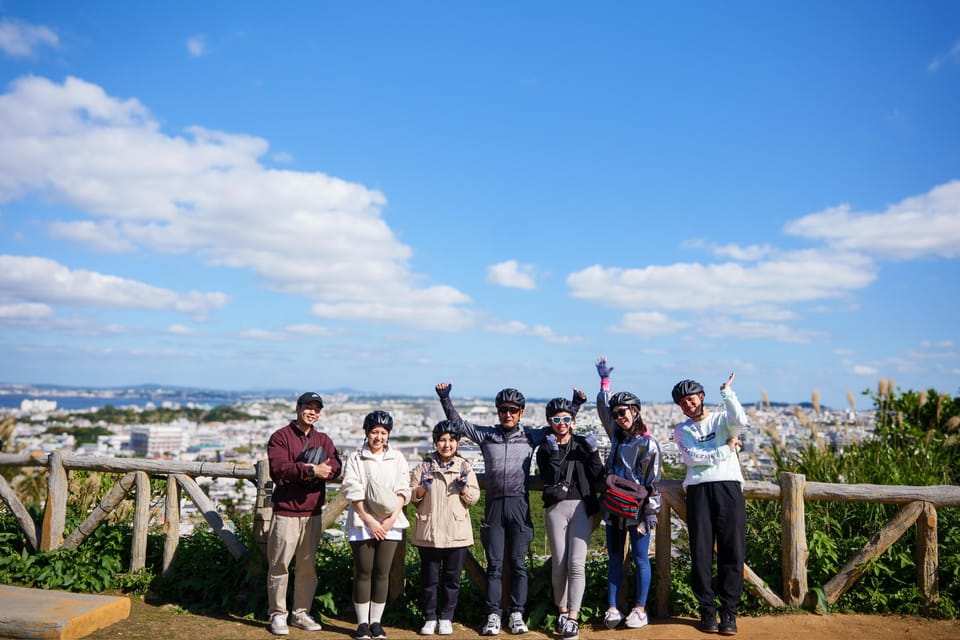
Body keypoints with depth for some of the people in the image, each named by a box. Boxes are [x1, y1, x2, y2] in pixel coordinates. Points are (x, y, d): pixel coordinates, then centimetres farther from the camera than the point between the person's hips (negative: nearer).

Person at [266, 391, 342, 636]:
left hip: (313, 513, 5)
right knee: (279, 565, 0)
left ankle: (301, 614, 21)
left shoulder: (323, 440, 13)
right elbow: (278, 468, -17)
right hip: (286, 512, -5)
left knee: (308, 566, 10)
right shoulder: (280, 437, -1)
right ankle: (278, 615, 13)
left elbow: (335, 467, -3)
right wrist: (311, 470, -23)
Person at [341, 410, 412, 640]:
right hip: (362, 524, -1)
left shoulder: (397, 459, 9)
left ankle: (376, 622, 14)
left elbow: (402, 491, 4)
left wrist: (392, 518, -9)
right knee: (363, 573, 2)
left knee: (382, 573, 4)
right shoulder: (356, 460, 3)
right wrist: (369, 521, -10)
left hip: (390, 524, 2)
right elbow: (352, 493, -4)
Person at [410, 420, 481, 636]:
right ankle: (430, 618, 20)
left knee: (452, 578, 7)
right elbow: (412, 496, 5)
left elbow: (474, 498, 3)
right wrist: (423, 487, -14)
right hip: (429, 531, 0)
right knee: (429, 578, 7)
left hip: (457, 533, 0)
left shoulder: (465, 467, 6)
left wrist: (464, 488, -16)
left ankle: (446, 618, 21)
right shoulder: (425, 466, 4)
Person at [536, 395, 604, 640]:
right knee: (559, 564, 5)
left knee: (576, 564, -7)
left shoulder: (583, 444, 7)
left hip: (582, 508, 0)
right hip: (556, 509, 1)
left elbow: (598, 479, 1)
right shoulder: (545, 449, 7)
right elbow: (550, 480, -8)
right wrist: (554, 453, -17)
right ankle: (561, 610, 25)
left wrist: (593, 453, -12)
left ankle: (573, 617, -4)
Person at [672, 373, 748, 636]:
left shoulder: (722, 419, 13)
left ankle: (729, 611, 8)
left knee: (732, 552, -2)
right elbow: (692, 457, -2)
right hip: (698, 490, 1)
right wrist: (725, 450, -2)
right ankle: (707, 609, 13)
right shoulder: (681, 430, 16)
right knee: (701, 553, 1)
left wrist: (727, 392, -5)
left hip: (729, 487, -1)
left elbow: (742, 421, -12)